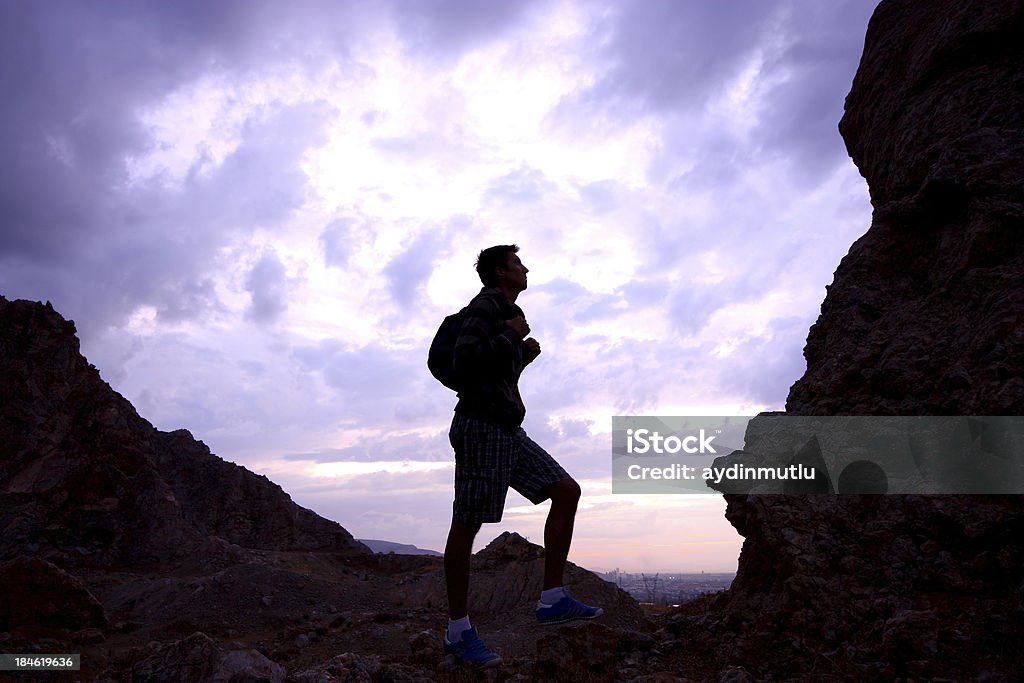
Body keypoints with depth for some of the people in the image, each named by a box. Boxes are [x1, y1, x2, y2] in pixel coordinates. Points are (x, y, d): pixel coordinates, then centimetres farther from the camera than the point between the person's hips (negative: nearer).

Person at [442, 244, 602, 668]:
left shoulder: (507, 315, 22)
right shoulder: (484, 306, -5)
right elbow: (465, 362, -20)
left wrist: (524, 355, 13)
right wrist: (510, 336, -11)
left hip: (508, 431, 9)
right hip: (480, 426, -9)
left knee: (566, 491, 0)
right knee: (467, 525, -4)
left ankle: (552, 599, 1)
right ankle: (458, 632, 4)